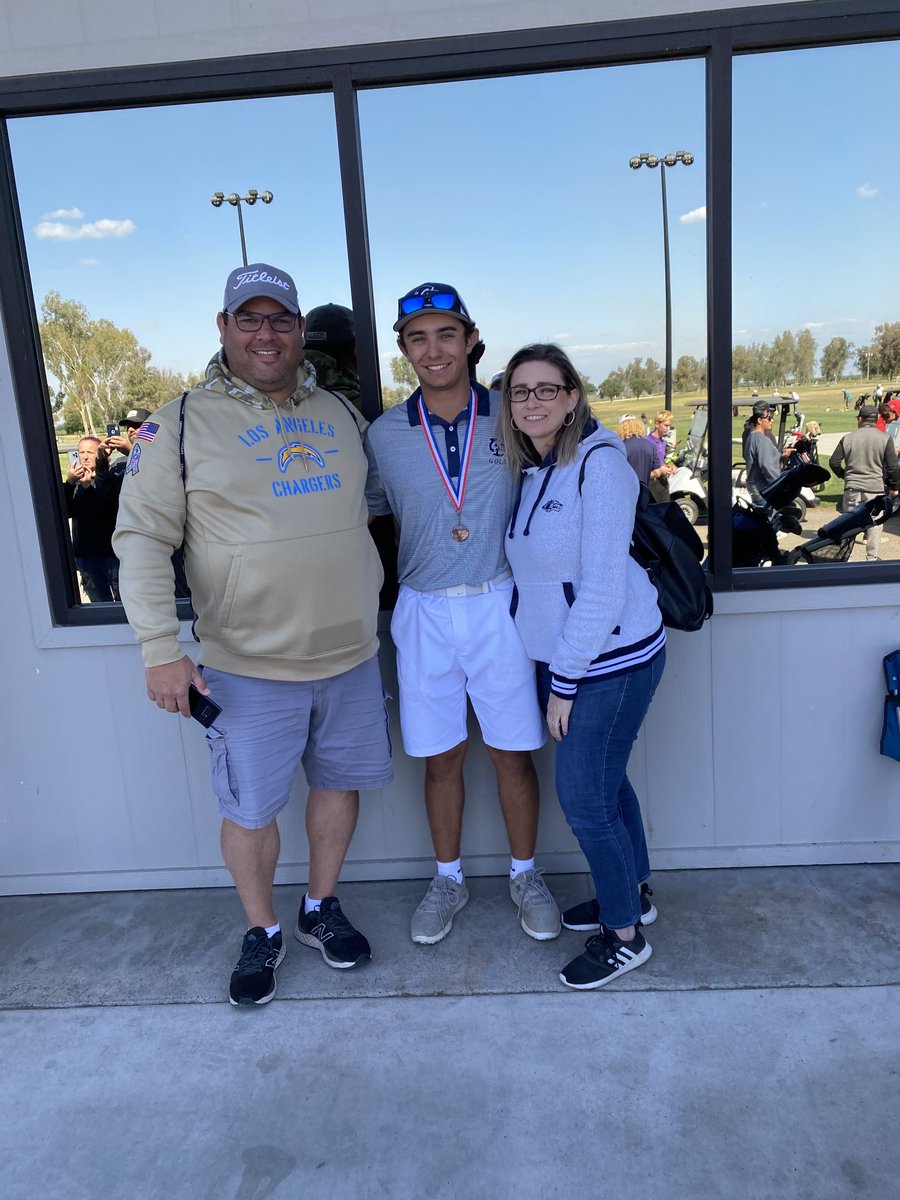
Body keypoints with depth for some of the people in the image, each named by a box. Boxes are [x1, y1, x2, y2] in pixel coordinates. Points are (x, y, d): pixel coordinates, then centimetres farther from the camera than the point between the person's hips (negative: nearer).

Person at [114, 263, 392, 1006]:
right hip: (249, 667, -4)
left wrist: (373, 601, 10)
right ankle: (262, 933, 34)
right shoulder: (181, 423, -6)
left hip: (351, 654, 4)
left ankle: (321, 910, 40)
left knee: (338, 781, 17)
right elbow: (143, 538, -8)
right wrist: (161, 648, -17)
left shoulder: (341, 413, 7)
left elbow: (375, 496, 18)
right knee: (250, 808, 8)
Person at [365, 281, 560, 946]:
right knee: (440, 759, 13)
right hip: (425, 614, 1)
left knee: (514, 754, 10)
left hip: (499, 607, -1)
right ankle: (449, 878, 35)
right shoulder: (385, 434, 0)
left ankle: (525, 874, 34)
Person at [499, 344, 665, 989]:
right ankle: (634, 893, 40)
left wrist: (566, 681, -17)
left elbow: (604, 586, -21)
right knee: (604, 780, 20)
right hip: (561, 657, 8)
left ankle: (625, 936, 20)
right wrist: (556, 673, 7)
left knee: (583, 796, -1)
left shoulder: (598, 462, -17)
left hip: (610, 659, -8)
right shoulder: (528, 470, 7)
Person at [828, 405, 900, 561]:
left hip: (852, 487, 1)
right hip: (875, 487, -1)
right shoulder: (885, 438, -4)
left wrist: (843, 475, 20)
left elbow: (833, 462, 3)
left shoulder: (847, 438, 0)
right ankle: (872, 557, 9)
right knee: (874, 523, 8)